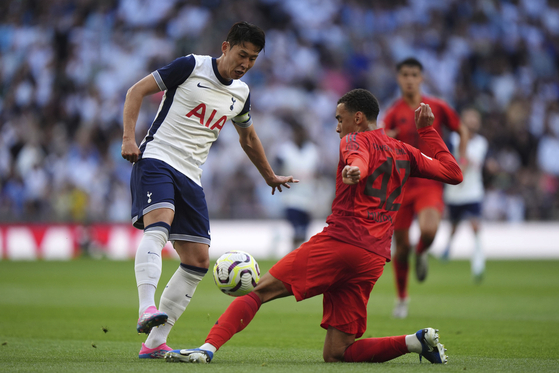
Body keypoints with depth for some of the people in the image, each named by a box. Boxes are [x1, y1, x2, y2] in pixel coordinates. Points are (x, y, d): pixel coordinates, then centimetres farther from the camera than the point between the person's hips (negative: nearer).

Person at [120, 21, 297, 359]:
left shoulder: (241, 94, 14)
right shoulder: (192, 66, -4)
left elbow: (248, 137, 33)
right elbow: (137, 91, -1)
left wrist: (270, 176, 43)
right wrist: (129, 137, -13)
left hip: (191, 177, 7)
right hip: (157, 158, -7)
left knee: (198, 261, -1)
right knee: (159, 224, -34)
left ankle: (155, 343, 2)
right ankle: (147, 310, -48)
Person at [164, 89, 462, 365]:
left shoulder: (356, 140, 6)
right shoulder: (404, 152, 24)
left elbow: (358, 159, -20)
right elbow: (454, 173, 32)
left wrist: (354, 171, -44)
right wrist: (427, 131, 39)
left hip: (338, 242, -6)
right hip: (374, 259, 6)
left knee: (258, 292, -4)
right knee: (335, 353, 6)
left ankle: (208, 348, -22)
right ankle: (417, 340, -8)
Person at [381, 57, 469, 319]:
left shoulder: (437, 108, 2)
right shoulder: (394, 113, 0)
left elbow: (462, 131, 18)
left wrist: (461, 160, 7)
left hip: (430, 184, -1)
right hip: (400, 185, 1)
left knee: (428, 230, -29)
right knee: (402, 246, 3)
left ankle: (421, 254, 8)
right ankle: (402, 298, 25)